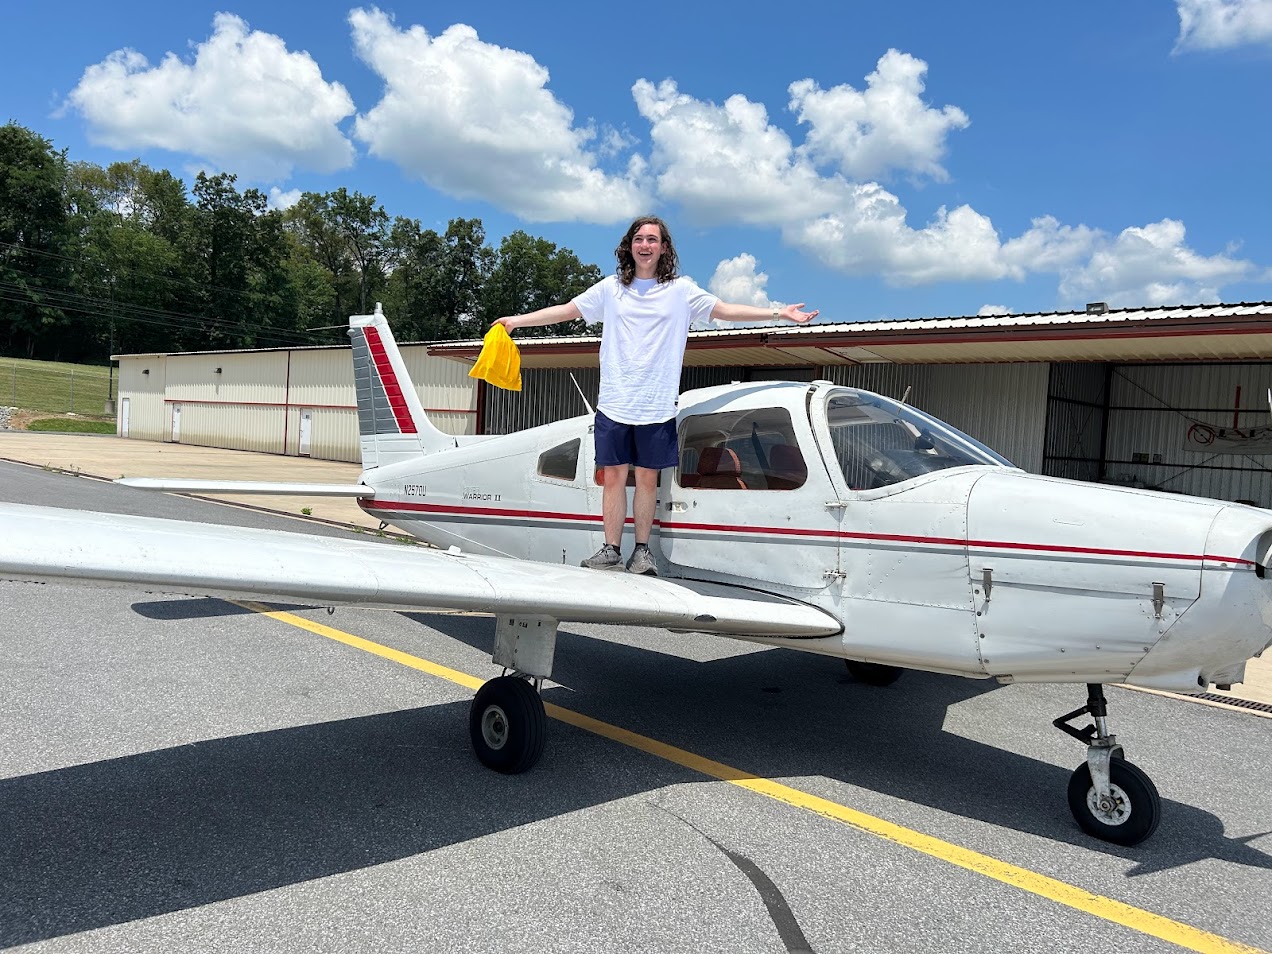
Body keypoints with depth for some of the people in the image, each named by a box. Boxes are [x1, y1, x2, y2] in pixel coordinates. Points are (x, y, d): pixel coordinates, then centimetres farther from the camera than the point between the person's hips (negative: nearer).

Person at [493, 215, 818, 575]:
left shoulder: (681, 290, 6)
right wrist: (517, 320, 12)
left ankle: (642, 550, 15)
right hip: (614, 404, 1)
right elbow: (566, 310, 13)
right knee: (613, 477, 2)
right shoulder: (611, 288, 9)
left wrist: (780, 313, 0)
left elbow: (725, 310, 5)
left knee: (647, 478, 5)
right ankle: (611, 550, 9)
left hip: (657, 407, -1)